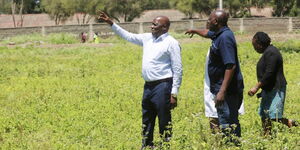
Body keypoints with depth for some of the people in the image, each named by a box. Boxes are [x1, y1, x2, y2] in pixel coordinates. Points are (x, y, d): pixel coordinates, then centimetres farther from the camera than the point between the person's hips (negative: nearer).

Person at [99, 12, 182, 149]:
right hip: (148, 86, 8)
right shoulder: (148, 38, 11)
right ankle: (146, 146, 25)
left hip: (162, 86, -8)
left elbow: (177, 70, -11)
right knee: (147, 121, 15)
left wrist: (174, 94, -15)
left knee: (164, 121, -4)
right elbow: (129, 36, 22)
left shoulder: (171, 43, -10)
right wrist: (111, 23, 16)